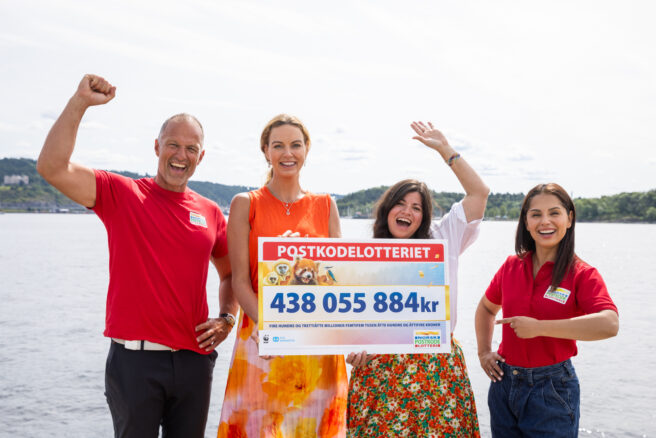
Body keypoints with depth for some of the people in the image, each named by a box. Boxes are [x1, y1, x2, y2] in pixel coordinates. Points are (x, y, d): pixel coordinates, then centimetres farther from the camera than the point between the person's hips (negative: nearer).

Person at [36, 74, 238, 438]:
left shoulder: (210, 213, 8)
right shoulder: (120, 194, -2)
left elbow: (230, 274, 22)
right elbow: (51, 167, -15)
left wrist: (226, 318, 5)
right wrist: (80, 103, -20)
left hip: (194, 358, 4)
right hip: (135, 357, -3)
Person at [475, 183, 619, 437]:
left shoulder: (582, 274, -10)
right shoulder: (511, 266, 3)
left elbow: (609, 325, -29)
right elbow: (486, 307, 21)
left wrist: (539, 327, -28)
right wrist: (483, 352, 9)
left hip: (553, 390, -4)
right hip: (505, 383, 4)